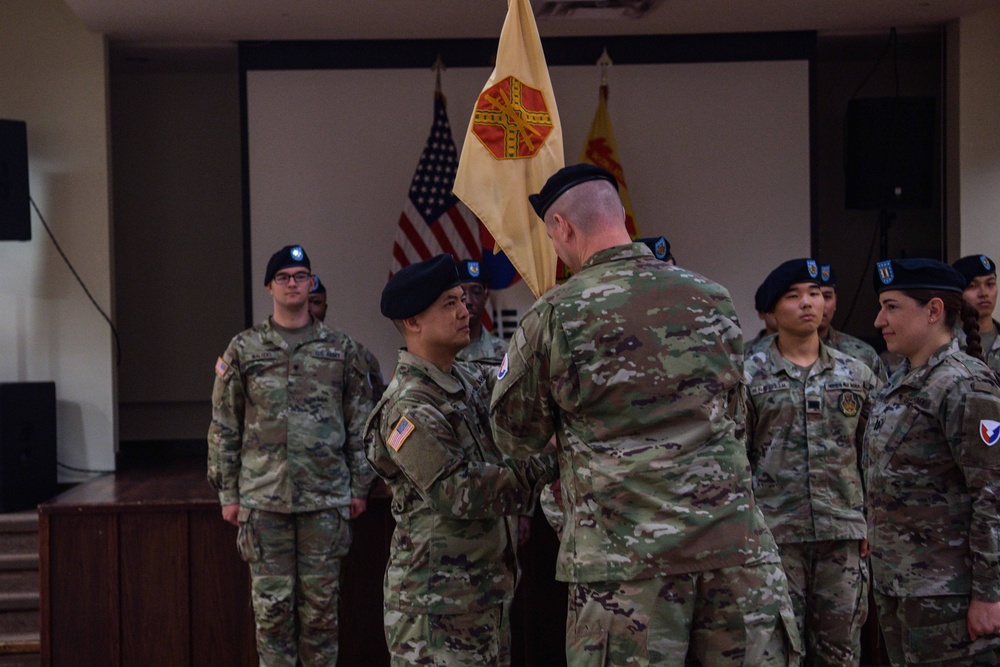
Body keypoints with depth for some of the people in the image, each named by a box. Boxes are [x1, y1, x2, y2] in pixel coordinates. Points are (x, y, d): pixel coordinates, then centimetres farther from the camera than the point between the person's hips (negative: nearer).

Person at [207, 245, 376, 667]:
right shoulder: (243, 349, 5)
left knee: (321, 601, 7)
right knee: (271, 602, 4)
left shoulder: (340, 348, 6)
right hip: (263, 496, 0)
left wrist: (360, 485, 3)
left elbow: (359, 422, 7)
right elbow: (224, 427, 5)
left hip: (326, 496, 0)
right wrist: (227, 493, 2)